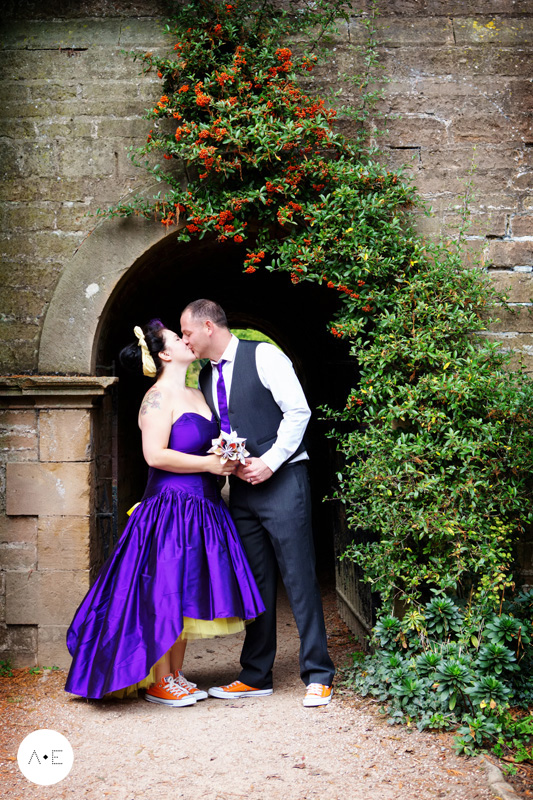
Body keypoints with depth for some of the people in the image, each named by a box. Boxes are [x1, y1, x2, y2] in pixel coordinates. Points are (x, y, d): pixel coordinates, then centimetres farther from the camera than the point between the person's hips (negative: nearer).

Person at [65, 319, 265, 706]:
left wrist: (231, 461, 1)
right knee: (165, 592, -4)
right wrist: (208, 464, -17)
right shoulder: (159, 397, -10)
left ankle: (176, 675, 20)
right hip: (170, 508, -9)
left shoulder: (197, 395, 17)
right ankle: (159, 682, 5)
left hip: (202, 510, 9)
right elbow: (155, 455, -19)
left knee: (186, 593, 12)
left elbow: (212, 445, 23)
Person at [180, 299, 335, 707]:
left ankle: (318, 676, 1)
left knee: (299, 577, -6)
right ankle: (256, 677, 17)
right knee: (255, 582, 10)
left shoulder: (263, 356, -5)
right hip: (241, 487, 7)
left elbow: (298, 411, -11)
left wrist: (269, 461, -17)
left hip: (282, 479, -7)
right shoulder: (206, 377, 16)